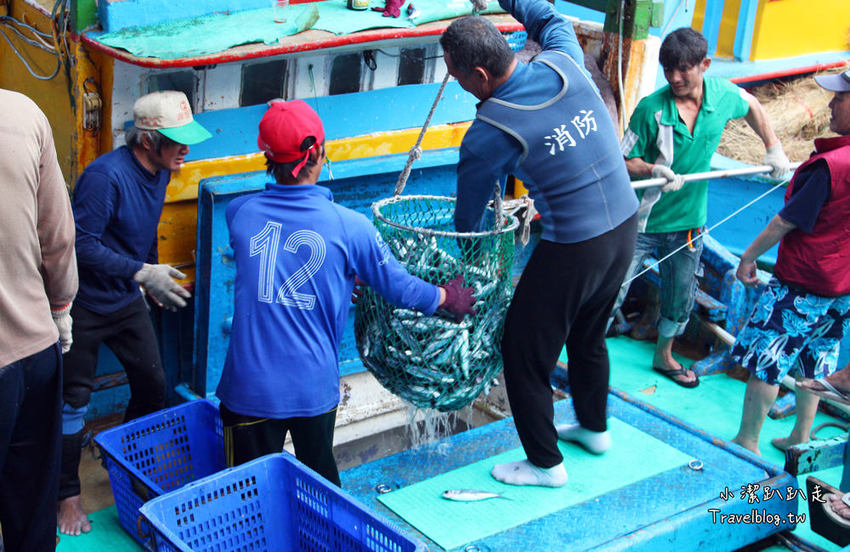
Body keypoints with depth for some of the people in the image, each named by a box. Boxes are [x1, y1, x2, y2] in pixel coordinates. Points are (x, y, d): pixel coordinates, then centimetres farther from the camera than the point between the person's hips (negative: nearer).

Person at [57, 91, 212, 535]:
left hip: (127, 300, 8)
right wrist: (141, 273, -30)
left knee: (153, 385, 11)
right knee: (73, 400, 2)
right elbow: (82, 243, -27)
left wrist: (152, 274, 27)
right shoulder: (106, 176, -27)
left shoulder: (159, 172, 0)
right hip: (85, 304, -7)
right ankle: (68, 495, 16)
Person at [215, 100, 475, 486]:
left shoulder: (239, 213, -3)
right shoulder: (349, 226, -9)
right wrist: (448, 298, 24)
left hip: (250, 390, 0)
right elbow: (399, 287, 3)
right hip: (315, 388, 0)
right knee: (321, 483, 23)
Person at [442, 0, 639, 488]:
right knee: (588, 335, 29)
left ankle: (545, 464, 23)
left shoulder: (488, 134, -18)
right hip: (625, 227, 8)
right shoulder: (564, 62, -4)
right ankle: (594, 428, 49)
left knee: (525, 351, 10)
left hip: (572, 248, -8)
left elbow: (469, 214, -2)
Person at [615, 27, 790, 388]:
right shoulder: (651, 109, -19)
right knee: (611, 294, -6)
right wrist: (655, 170, -33)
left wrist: (773, 148, 11)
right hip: (643, 222, -4)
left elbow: (752, 106, 16)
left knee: (680, 300, 18)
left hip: (688, 221, 4)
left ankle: (663, 356, 42)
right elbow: (626, 162, -13)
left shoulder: (723, 95, -8)